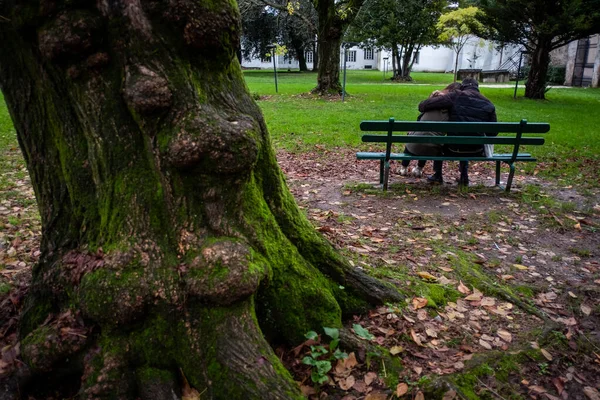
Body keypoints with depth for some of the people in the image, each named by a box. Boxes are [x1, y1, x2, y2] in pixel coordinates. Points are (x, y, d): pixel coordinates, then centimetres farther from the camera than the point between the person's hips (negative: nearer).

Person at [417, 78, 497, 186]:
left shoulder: (455, 96, -6)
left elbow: (423, 105, -10)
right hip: (477, 151, 4)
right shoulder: (488, 104, 5)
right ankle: (464, 176, 39)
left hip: (454, 149, -3)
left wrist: (422, 107, 13)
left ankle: (437, 175, 33)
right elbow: (493, 132, 7)